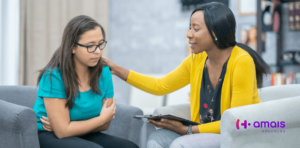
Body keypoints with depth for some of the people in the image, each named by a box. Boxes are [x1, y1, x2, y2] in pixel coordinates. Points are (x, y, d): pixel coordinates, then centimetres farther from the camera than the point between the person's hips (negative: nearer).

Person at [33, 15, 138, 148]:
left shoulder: (104, 73, 0)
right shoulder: (53, 76, -17)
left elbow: (105, 125, 1)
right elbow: (63, 131, -18)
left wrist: (62, 126, -12)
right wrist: (102, 118, -8)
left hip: (84, 136, 5)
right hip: (48, 137, -5)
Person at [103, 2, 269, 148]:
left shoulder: (241, 61, -19)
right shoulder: (196, 60, 1)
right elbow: (160, 86, 13)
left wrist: (187, 130, -19)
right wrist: (117, 69, 7)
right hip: (209, 131, 7)